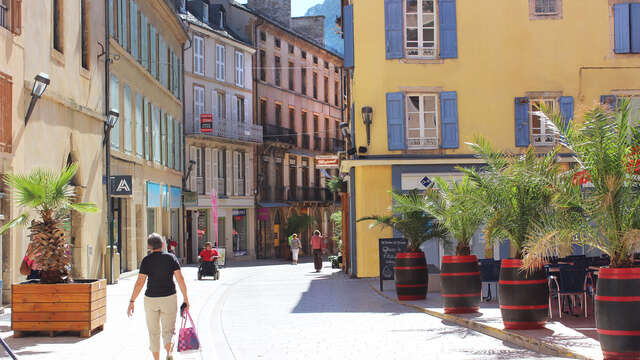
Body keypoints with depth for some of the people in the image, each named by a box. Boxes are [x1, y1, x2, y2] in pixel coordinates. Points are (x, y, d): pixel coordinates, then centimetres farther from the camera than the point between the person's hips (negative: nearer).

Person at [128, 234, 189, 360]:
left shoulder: (146, 260, -4)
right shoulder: (171, 258, -1)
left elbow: (140, 282, -11)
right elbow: (180, 278, -7)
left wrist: (132, 302, -8)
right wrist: (185, 299, -2)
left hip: (151, 299, -1)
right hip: (169, 298, 1)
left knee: (154, 332, 12)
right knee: (168, 330, 9)